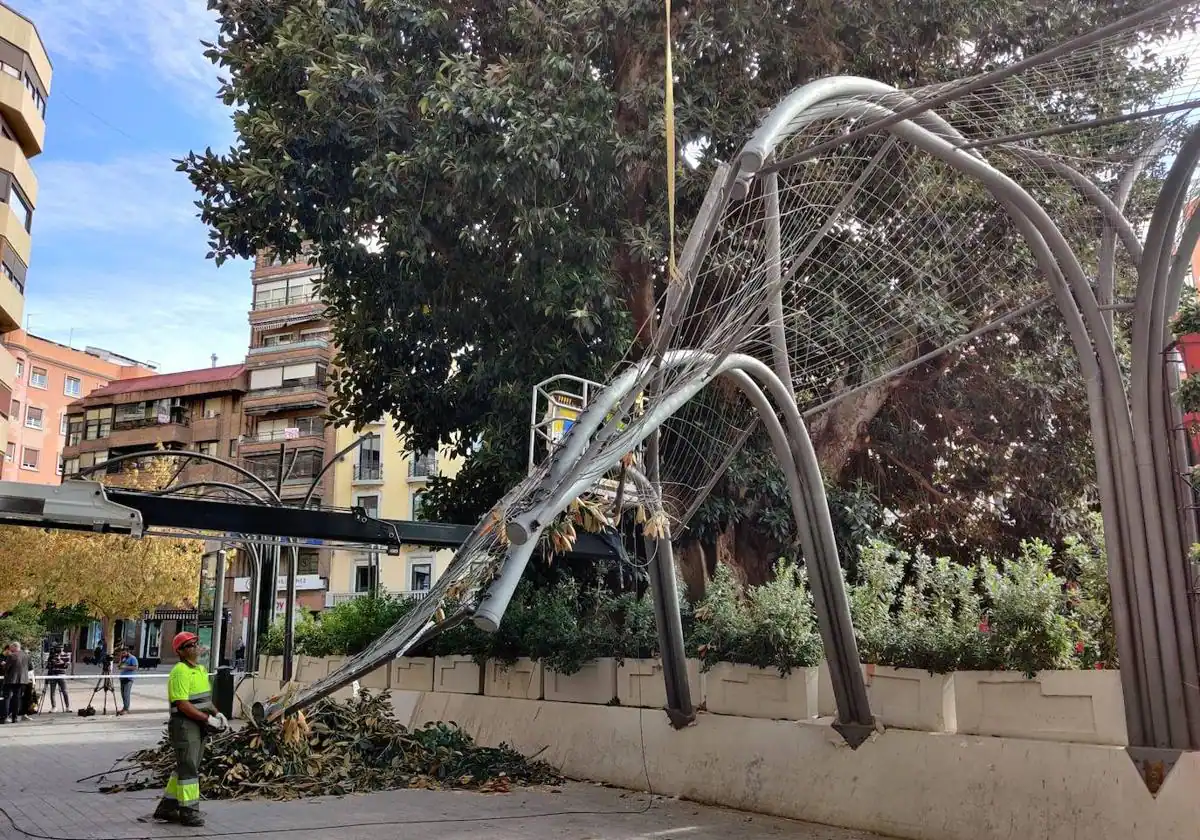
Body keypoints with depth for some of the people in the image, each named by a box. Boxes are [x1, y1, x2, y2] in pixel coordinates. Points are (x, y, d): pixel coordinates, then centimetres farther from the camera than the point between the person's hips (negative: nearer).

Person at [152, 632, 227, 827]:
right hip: (184, 724, -9)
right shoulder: (181, 671, -16)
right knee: (188, 769, -3)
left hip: (199, 725, 9)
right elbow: (183, 704, -22)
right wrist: (208, 719, -20)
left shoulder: (201, 669, 14)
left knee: (183, 767, 16)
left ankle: (167, 807, 26)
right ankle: (188, 811, 6)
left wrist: (217, 714, 6)